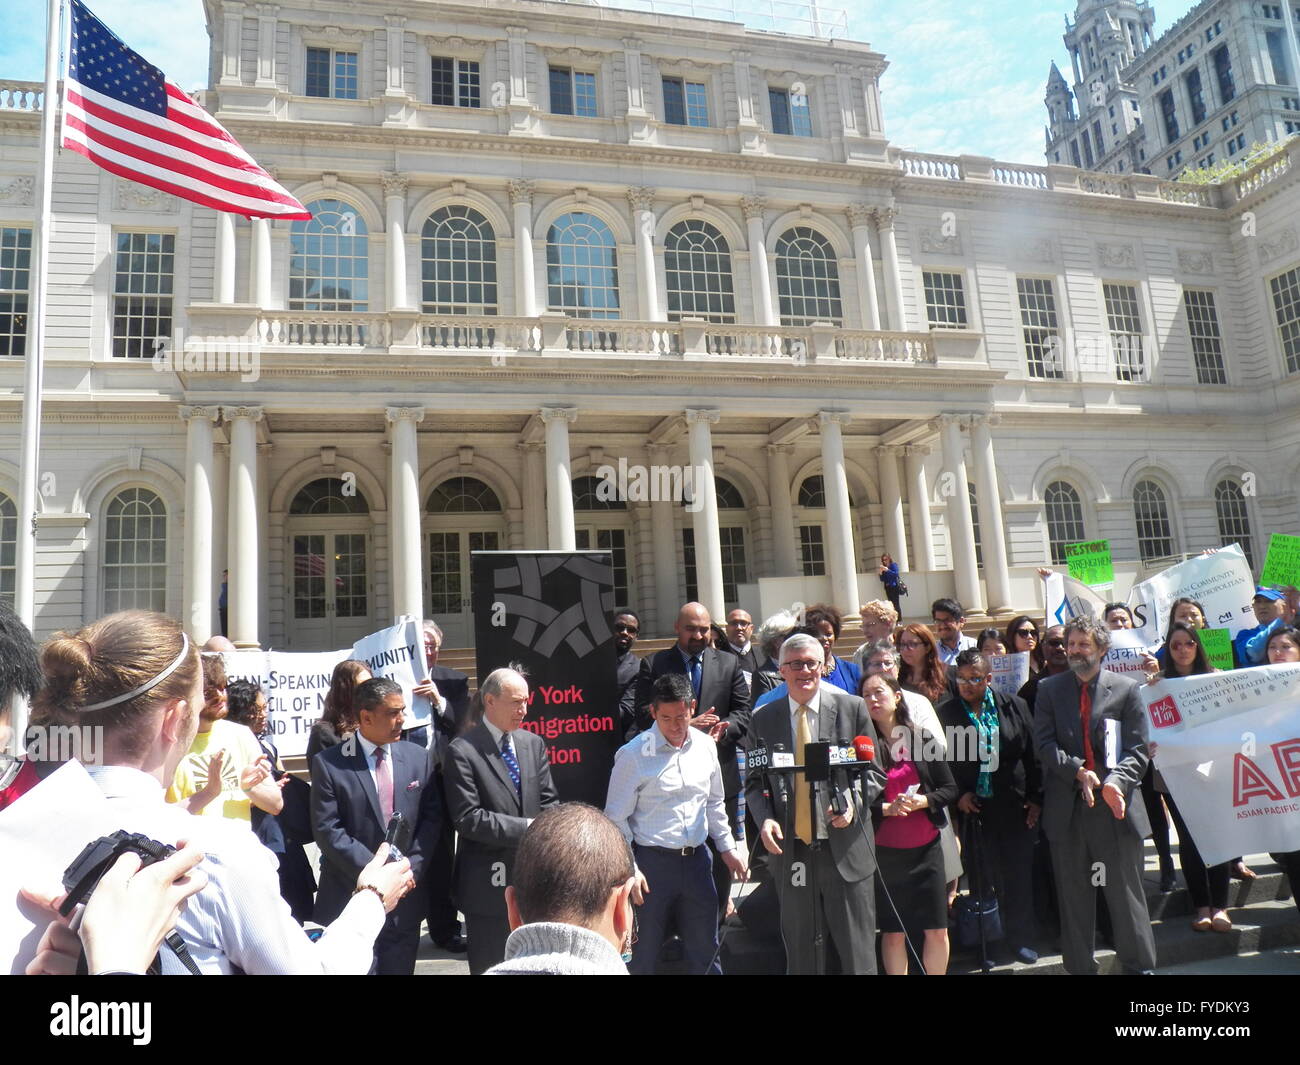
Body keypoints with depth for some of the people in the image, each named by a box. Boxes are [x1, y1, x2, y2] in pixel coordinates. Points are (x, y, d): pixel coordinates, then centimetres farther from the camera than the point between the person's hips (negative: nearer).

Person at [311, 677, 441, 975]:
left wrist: (412, 866, -7)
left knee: (399, 967, 12)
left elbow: (431, 816, 6)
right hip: (351, 896, -3)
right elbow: (327, 829, -11)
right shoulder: (329, 763, -7)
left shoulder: (417, 757, 4)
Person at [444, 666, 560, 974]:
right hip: (489, 885, -5)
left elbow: (549, 803, 9)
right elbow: (468, 819, -17)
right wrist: (527, 828, -19)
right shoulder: (462, 751, -11)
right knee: (491, 967, 8)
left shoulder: (534, 744, 7)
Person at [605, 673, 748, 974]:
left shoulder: (705, 746, 3)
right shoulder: (633, 755, -11)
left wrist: (728, 848, 15)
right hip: (652, 862, -4)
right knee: (643, 956, 7)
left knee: (705, 950, 15)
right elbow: (616, 819, -7)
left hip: (697, 859, 4)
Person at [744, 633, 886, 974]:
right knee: (800, 957, 14)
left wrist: (853, 802, -15)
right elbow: (754, 782, 10)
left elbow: (874, 771, 4)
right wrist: (764, 818, -9)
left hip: (845, 849, -1)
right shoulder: (763, 719, 5)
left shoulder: (852, 708, 1)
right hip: (790, 853, 2)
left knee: (858, 956, 6)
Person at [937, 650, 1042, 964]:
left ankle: (1020, 938, 25)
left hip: (1014, 806, 2)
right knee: (982, 878, 3)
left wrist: (1036, 798, 3)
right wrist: (957, 795, -6)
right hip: (972, 808, -1)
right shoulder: (945, 713, -1)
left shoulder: (1014, 707, 3)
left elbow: (1032, 753, 6)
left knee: (1018, 876, 9)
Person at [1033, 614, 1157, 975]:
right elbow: (1044, 743, -1)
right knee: (1073, 897, 12)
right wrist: (1077, 771, -16)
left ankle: (1140, 965, 22)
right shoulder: (1050, 689, 6)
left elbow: (1137, 749, -2)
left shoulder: (1125, 689, 2)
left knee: (1127, 894, 7)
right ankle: (1079, 965, 24)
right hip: (1066, 807, 2)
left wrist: (1117, 782, -19)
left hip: (1114, 806, -2)